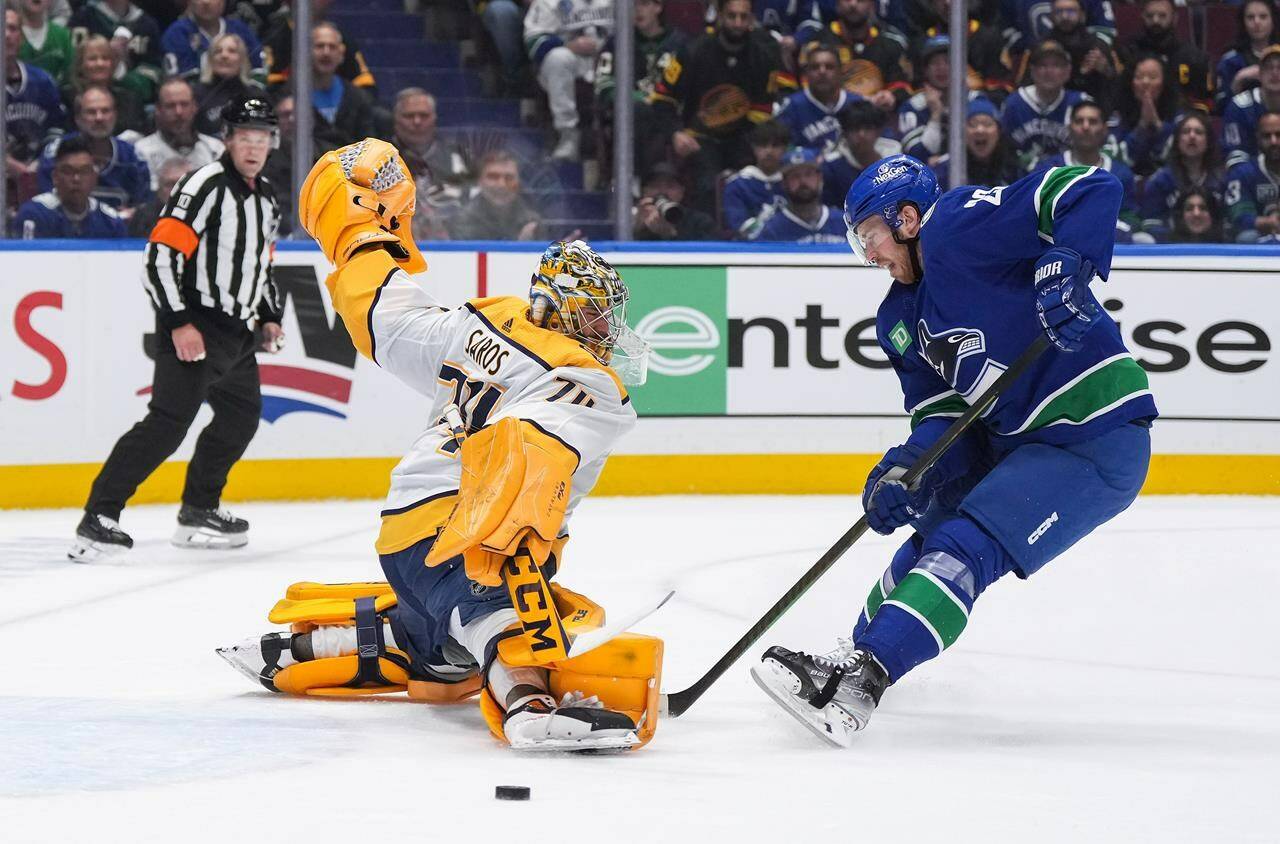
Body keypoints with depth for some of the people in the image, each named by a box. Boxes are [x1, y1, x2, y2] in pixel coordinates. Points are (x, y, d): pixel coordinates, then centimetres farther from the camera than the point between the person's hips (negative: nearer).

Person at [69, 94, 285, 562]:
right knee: (170, 420, -19)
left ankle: (198, 512, 33)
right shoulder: (206, 186, -14)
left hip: (235, 331, 9)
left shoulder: (266, 197, 14)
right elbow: (161, 255, -20)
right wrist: (178, 323, -24)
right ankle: (98, 518, -22)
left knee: (241, 416, 18)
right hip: (192, 326, -9)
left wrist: (269, 316, 17)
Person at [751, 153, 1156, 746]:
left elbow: (1091, 190, -22)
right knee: (930, 530, 21)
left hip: (1099, 440, -10)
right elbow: (941, 413, 7)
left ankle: (856, 683, -27)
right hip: (1012, 437, 10)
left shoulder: (959, 226, -15)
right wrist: (903, 469, -12)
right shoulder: (900, 319, 12)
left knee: (967, 547, -19)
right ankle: (856, 653, 41)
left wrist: (1067, 266, -37)